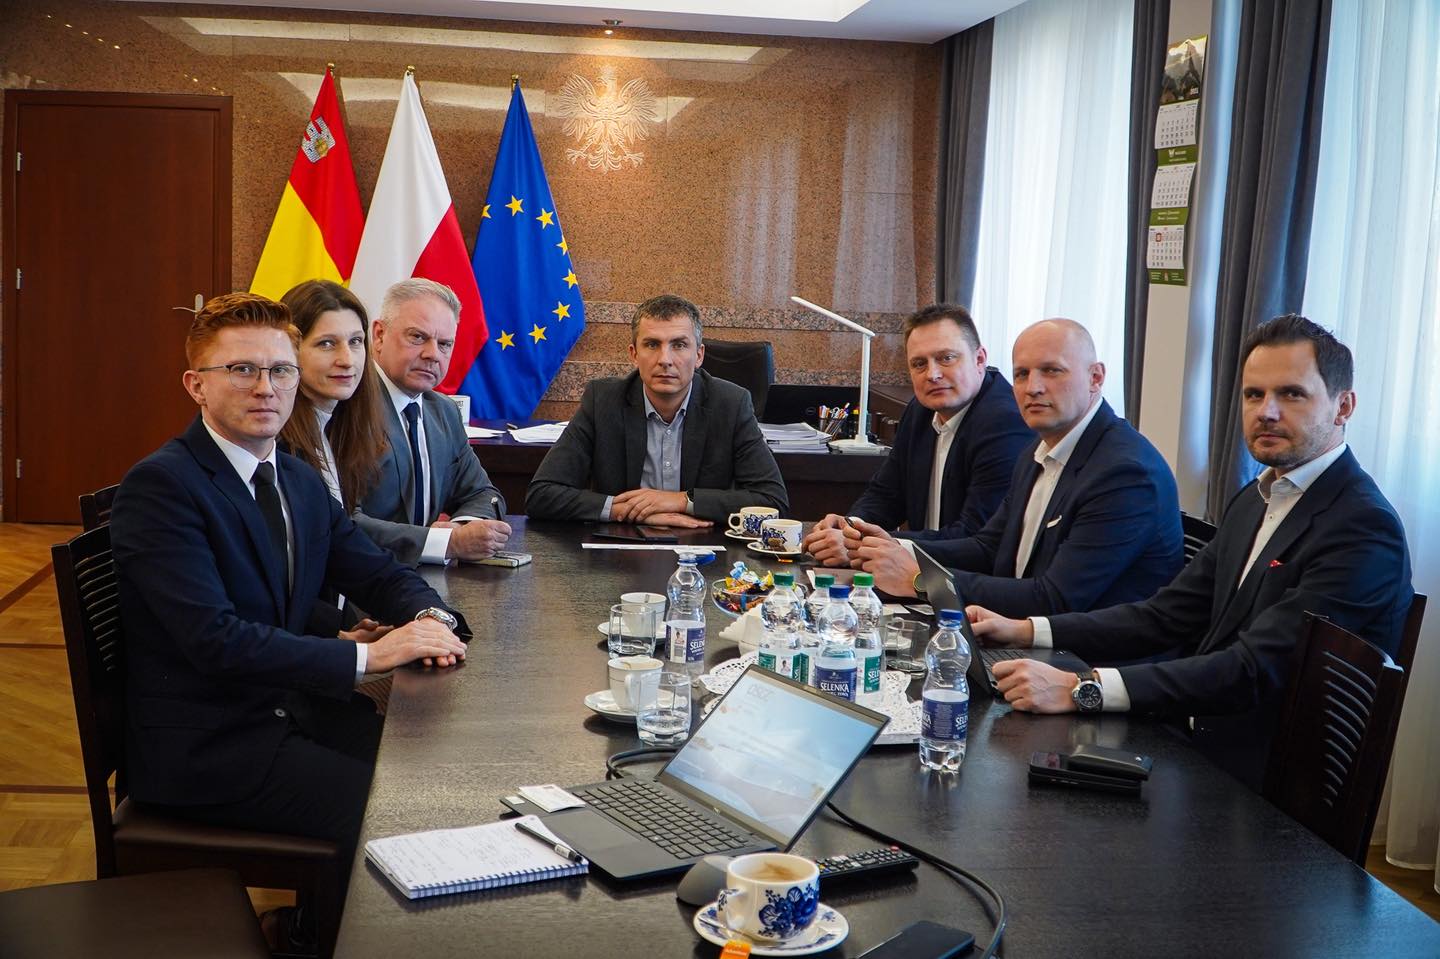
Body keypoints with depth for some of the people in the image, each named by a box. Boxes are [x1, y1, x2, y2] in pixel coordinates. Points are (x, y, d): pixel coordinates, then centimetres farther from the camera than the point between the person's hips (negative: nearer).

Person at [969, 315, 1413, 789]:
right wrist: (1027, 630, -3)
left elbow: (1254, 670, -26)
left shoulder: (1365, 529, -17)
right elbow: (1168, 615, 10)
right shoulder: (1255, 501, 13)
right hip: (1205, 748, 8)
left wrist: (1081, 689, -33)